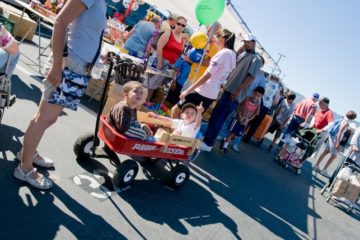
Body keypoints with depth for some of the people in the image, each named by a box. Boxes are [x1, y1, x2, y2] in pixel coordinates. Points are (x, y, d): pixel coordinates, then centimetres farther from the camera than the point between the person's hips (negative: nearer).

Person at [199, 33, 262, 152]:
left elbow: (251, 77, -18)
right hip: (228, 90, 9)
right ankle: (207, 137, 24)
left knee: (217, 118, -8)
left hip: (234, 94, -9)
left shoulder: (256, 58, -6)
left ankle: (208, 143, -1)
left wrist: (237, 90, -24)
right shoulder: (245, 57, 22)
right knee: (215, 116, 13)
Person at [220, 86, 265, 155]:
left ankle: (225, 141, 32)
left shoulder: (257, 105, -5)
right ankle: (224, 147, 6)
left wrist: (248, 119, -13)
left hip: (244, 122, 2)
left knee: (235, 135, 10)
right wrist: (240, 116, -15)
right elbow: (238, 107, -3)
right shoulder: (247, 99, -8)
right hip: (238, 118, -2)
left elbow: (254, 115, 4)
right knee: (232, 133, -4)